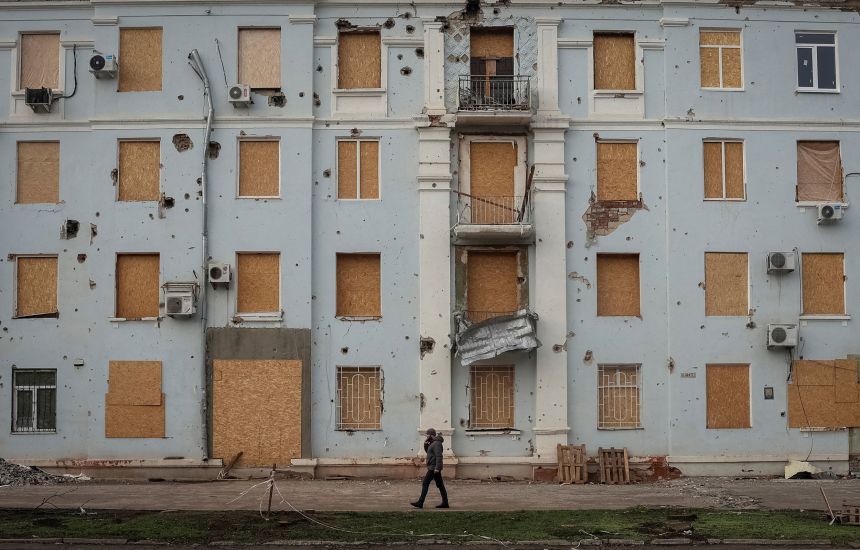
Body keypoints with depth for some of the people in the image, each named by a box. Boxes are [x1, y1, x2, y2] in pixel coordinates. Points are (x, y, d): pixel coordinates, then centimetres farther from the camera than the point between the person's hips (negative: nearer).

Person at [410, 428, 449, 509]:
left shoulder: (436, 444, -16)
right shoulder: (433, 443, 16)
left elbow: (439, 456, -23)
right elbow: (428, 451, 26)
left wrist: (437, 468, -28)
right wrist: (425, 444, 8)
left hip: (433, 468, -10)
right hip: (433, 468, 10)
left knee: (425, 483, -7)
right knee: (440, 485, 8)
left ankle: (420, 503, -6)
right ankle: (445, 503, 8)